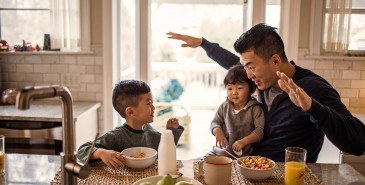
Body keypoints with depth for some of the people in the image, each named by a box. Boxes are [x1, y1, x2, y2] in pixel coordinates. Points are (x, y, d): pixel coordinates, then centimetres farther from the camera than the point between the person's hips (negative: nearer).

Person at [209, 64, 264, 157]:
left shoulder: (255, 109, -5)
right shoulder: (224, 107, 9)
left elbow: (260, 130, -9)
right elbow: (215, 122, 14)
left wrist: (244, 141, -22)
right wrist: (217, 131, -10)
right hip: (222, 150, 4)